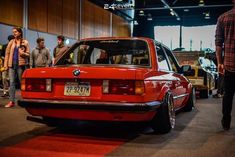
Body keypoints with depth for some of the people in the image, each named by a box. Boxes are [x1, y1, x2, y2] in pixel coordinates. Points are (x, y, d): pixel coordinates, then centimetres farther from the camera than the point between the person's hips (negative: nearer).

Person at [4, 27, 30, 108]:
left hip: (20, 64, -2)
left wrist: (23, 53, -18)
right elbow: (7, 53, 8)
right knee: (12, 83, -1)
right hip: (11, 64, 2)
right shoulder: (11, 42, 9)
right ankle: (11, 101, -1)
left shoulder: (25, 42, 4)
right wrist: (5, 65, 1)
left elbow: (28, 54, 4)